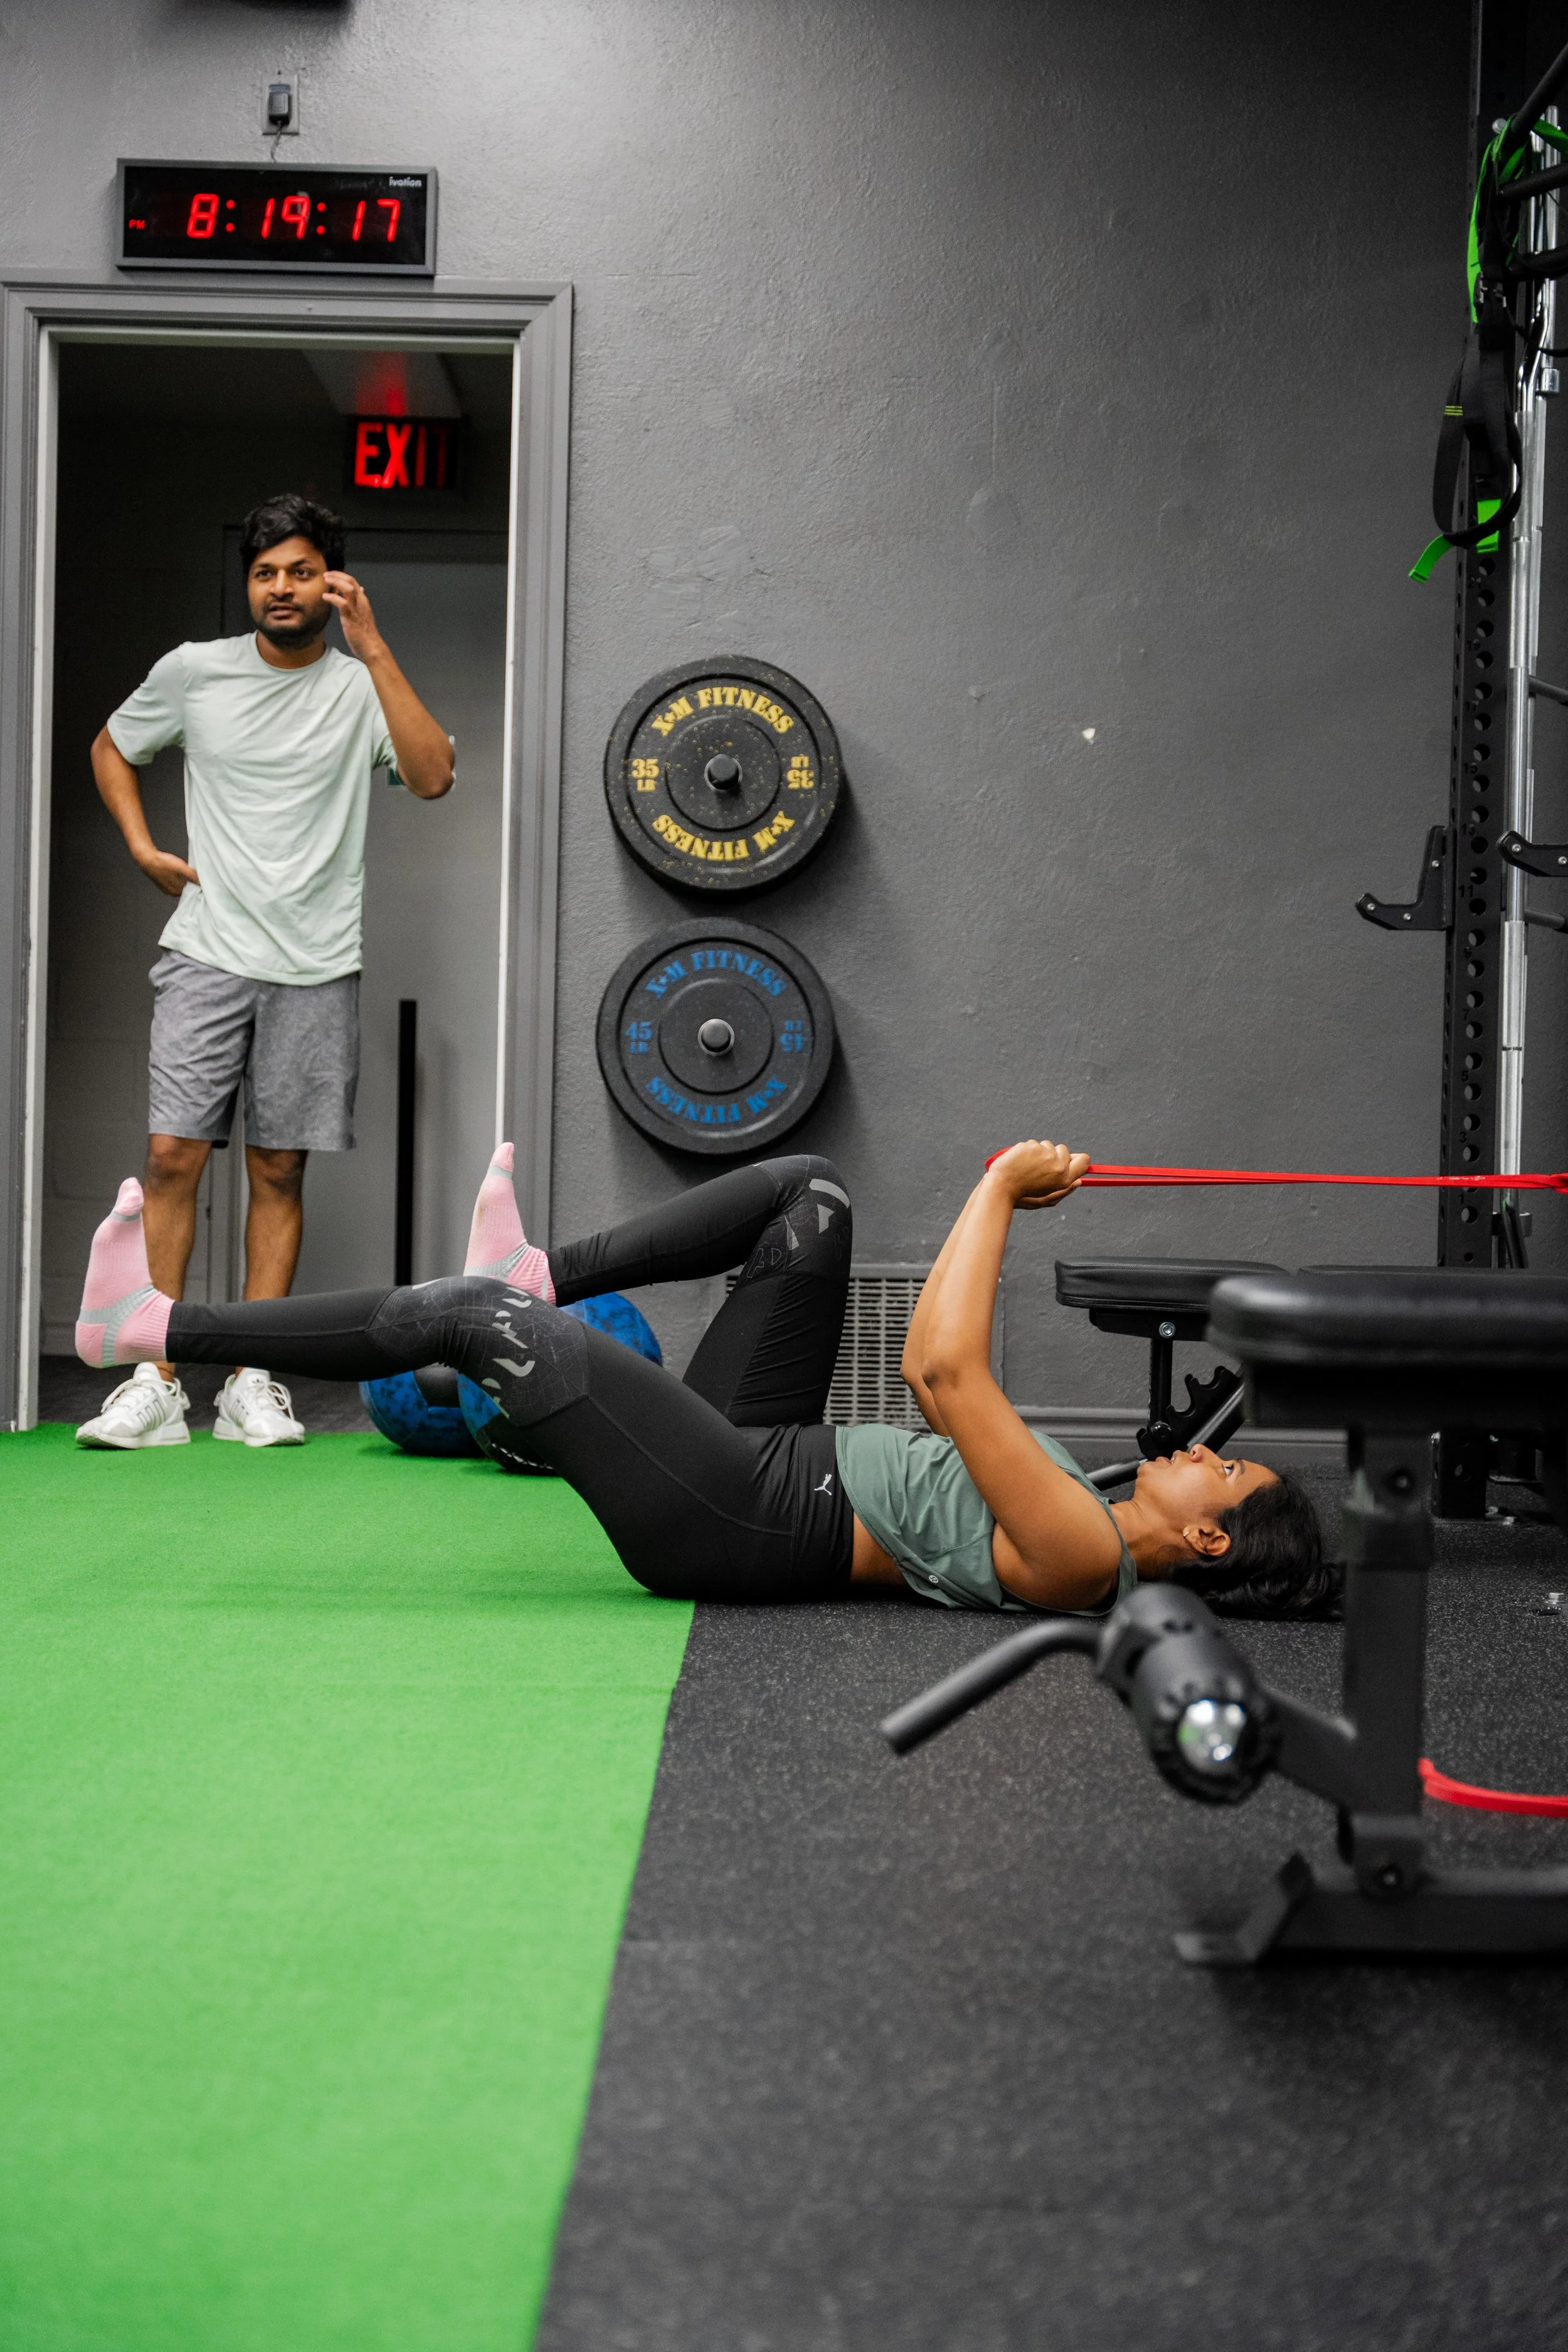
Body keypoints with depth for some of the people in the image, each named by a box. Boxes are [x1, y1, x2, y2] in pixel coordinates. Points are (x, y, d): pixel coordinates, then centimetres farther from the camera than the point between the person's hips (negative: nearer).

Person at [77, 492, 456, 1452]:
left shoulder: (363, 686, 1)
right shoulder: (194, 671, 6)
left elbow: (432, 776, -17)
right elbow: (113, 748, 22)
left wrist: (371, 645, -16)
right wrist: (144, 846, 6)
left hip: (315, 967, 0)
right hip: (208, 952, 1)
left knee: (279, 1170, 3)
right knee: (174, 1155, -8)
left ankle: (252, 1382, 10)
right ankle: (158, 1383, -3)